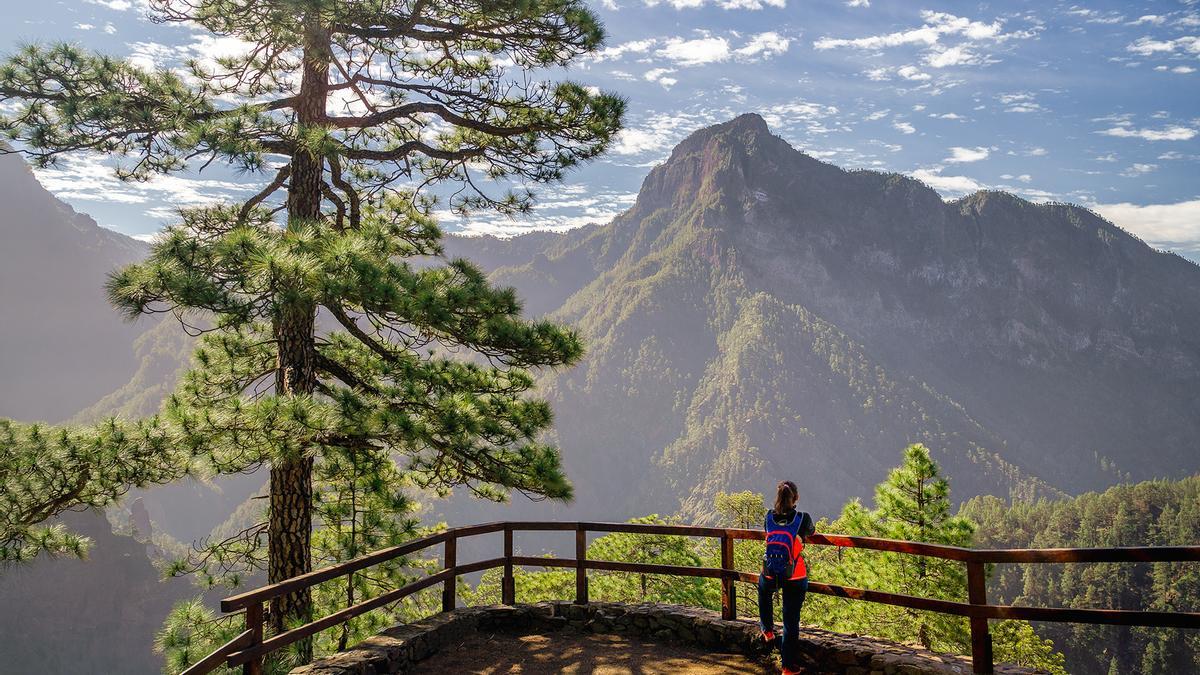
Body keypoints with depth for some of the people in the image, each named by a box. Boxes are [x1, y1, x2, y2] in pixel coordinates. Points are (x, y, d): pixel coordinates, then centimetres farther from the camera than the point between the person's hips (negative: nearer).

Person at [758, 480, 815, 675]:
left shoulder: (769, 518, -4)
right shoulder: (803, 518, -10)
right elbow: (811, 531, 13)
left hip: (770, 575, 2)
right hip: (795, 578, -2)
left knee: (764, 594, 37)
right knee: (791, 621, 7)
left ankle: (768, 631, 46)